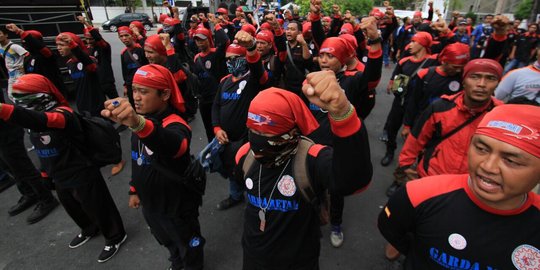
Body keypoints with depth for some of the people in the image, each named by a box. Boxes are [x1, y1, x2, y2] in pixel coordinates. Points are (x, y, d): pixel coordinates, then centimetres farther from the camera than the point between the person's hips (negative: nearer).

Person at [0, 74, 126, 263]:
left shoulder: (62, 114, -26)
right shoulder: (36, 116, 3)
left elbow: (41, 121, -50)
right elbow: (44, 151, 14)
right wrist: (46, 173, 22)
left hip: (83, 178, -10)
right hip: (61, 179, 10)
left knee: (97, 209, 8)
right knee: (72, 208, 28)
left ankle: (115, 236, 31)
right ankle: (89, 229, 55)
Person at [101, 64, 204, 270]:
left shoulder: (175, 125, -31)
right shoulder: (140, 119, -4)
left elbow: (174, 144, -57)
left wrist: (138, 123, -74)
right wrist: (134, 190, 15)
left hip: (177, 206, -7)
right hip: (151, 203, 8)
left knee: (188, 246, 19)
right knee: (167, 241, 32)